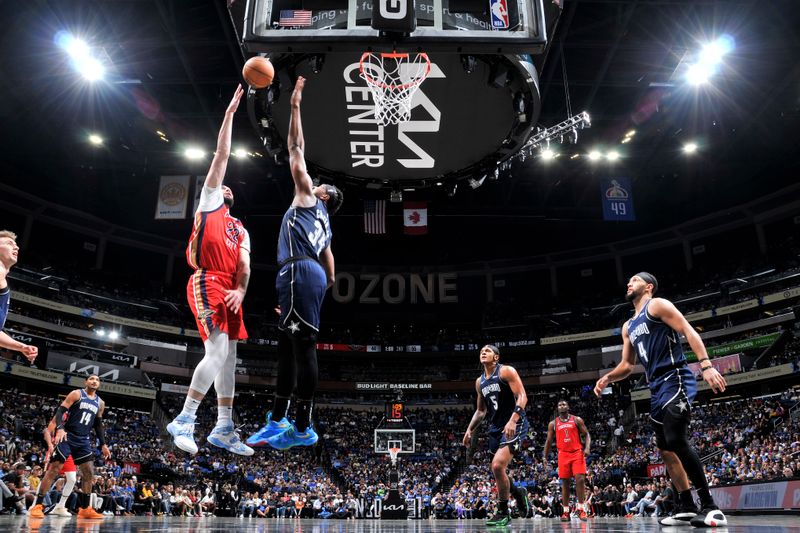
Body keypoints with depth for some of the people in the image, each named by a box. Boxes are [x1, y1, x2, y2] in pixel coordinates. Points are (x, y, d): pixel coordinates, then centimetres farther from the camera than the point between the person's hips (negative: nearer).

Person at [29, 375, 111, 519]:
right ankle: (37, 505, -1)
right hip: (67, 436, -6)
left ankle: (85, 509, 8)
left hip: (83, 440, 6)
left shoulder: (100, 403, 12)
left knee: (89, 473, 1)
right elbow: (60, 411, -12)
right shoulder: (76, 394, -4)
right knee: (53, 469, -9)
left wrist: (103, 444, 12)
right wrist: (60, 428, -29)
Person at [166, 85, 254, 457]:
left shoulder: (240, 230, 26)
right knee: (218, 353, -19)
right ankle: (184, 421, -10)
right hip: (207, 285, -7)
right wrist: (229, 113, 8)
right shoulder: (208, 202, 11)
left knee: (229, 358, 6)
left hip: (229, 291, 7)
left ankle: (224, 429, 12)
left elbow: (244, 266, 11)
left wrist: (240, 290, -9)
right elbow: (222, 155, 7)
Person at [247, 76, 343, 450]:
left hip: (300, 271, -10)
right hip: (312, 274, 10)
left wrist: (295, 106, 15)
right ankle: (277, 421, 14)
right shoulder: (325, 225, 32)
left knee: (303, 346, -13)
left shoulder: (308, 198, 12)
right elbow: (331, 268, 27)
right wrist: (325, 286, 29)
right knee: (287, 346, 10)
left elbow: (296, 152, 10)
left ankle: (303, 428, -13)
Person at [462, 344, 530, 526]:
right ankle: (518, 494, 39)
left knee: (497, 465, -20)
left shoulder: (506, 371, -8)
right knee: (498, 470, 11)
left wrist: (512, 421, -28)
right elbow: (480, 410, 22)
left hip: (514, 425, -8)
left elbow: (522, 397, -16)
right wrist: (470, 430, 10)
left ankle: (503, 513, -3)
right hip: (496, 427, 8)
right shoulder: (480, 381, 13)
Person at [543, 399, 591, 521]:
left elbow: (586, 435, 3)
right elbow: (549, 441, 13)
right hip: (563, 455, 2)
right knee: (565, 482, 3)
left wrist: (587, 448, -15)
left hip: (577, 453, -1)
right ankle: (565, 511, 8)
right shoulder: (553, 424, 8)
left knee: (580, 479, -12)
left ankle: (581, 509, -3)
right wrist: (545, 457, 8)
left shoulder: (577, 420, 4)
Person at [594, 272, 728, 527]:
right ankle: (687, 507, 16)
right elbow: (627, 365, 25)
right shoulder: (628, 326, 22)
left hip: (675, 379, -9)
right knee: (666, 449, 9)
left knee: (676, 440, -21)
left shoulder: (657, 305, -1)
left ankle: (710, 506, -14)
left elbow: (688, 331, -13)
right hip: (657, 388, 9)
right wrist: (608, 377, 6)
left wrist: (706, 366, -25)